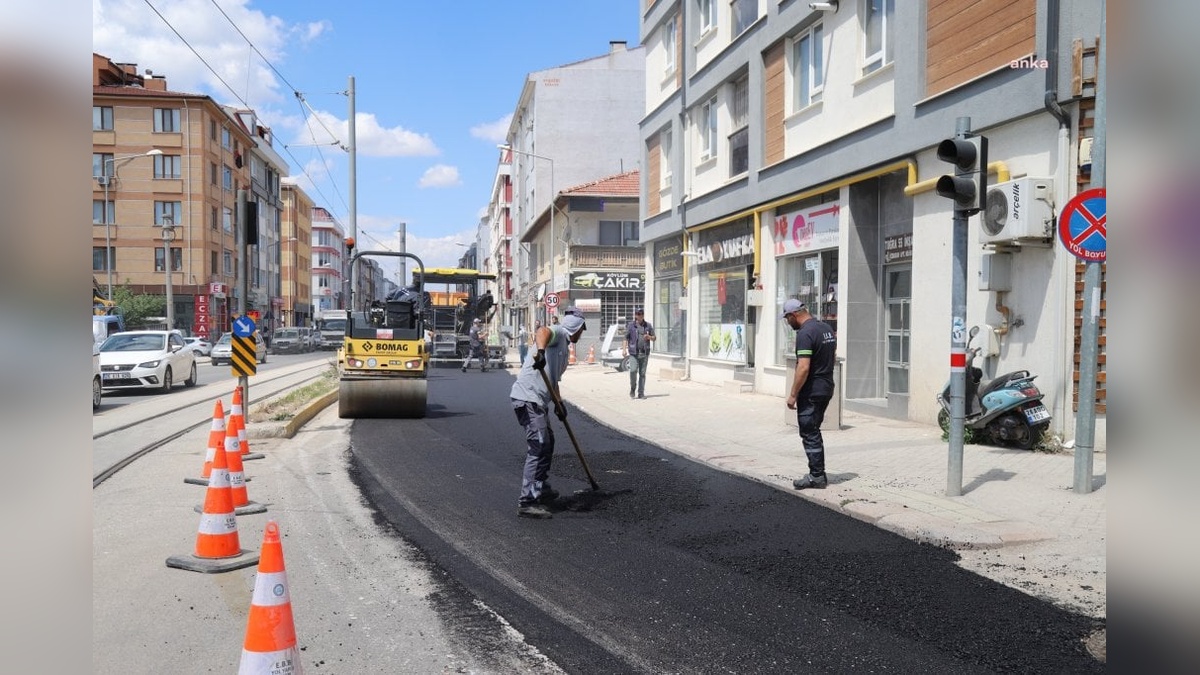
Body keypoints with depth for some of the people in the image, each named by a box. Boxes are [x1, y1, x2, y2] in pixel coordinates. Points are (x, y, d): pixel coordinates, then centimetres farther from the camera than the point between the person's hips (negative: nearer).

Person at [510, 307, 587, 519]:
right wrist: (540, 351, -48)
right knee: (538, 447, -15)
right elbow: (542, 331, -30)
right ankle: (527, 502, -15)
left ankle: (541, 489, 38)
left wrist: (558, 403, 21)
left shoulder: (564, 347, 26)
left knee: (547, 442, 23)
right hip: (528, 398, -11)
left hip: (537, 401, 11)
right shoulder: (558, 332, -4)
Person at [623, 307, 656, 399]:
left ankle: (641, 393, 8)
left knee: (642, 373, 3)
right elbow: (626, 338, 1)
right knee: (633, 371, -15)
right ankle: (632, 389, 6)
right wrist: (624, 349, -11)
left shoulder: (648, 325, 10)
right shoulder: (631, 325, 4)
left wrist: (649, 337, -8)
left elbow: (654, 338, 15)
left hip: (644, 353, 2)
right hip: (634, 352, -2)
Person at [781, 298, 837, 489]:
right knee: (814, 432, 17)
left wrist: (793, 394, -18)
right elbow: (831, 354, 19)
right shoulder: (827, 328, 11)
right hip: (827, 388, 10)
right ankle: (819, 473, 21)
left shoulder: (805, 333, -19)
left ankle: (816, 476, 4)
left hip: (811, 392, -10)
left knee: (809, 434, -1)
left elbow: (803, 368, -24)